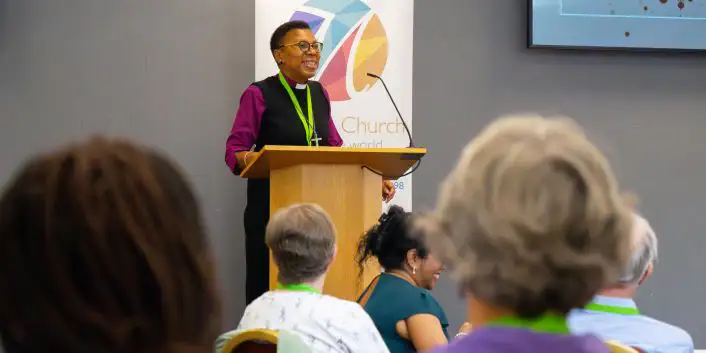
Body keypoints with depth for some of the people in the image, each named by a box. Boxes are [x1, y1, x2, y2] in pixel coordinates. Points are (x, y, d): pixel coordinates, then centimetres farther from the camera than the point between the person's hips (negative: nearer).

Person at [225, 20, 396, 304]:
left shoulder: (320, 94, 13)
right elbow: (234, 151, -10)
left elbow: (336, 149, 16)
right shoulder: (259, 95, -6)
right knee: (268, 286, -3)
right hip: (271, 206, -5)